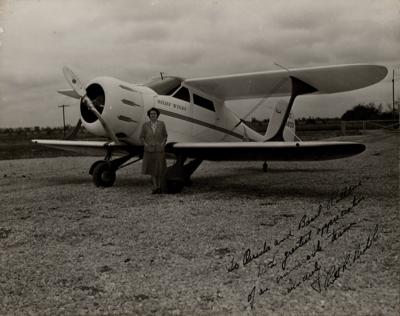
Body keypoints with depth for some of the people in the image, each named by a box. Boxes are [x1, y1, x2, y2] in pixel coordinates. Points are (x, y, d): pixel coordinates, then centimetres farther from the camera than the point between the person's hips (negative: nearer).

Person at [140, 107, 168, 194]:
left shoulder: (161, 124, 0)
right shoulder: (145, 125, 0)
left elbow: (165, 135, 9)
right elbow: (142, 137, 9)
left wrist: (163, 144, -6)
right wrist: (145, 144, -6)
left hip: (159, 149, 0)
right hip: (149, 149, 0)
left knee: (160, 168, 2)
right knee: (151, 168, 2)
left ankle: (159, 186, 16)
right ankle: (155, 187, 9)